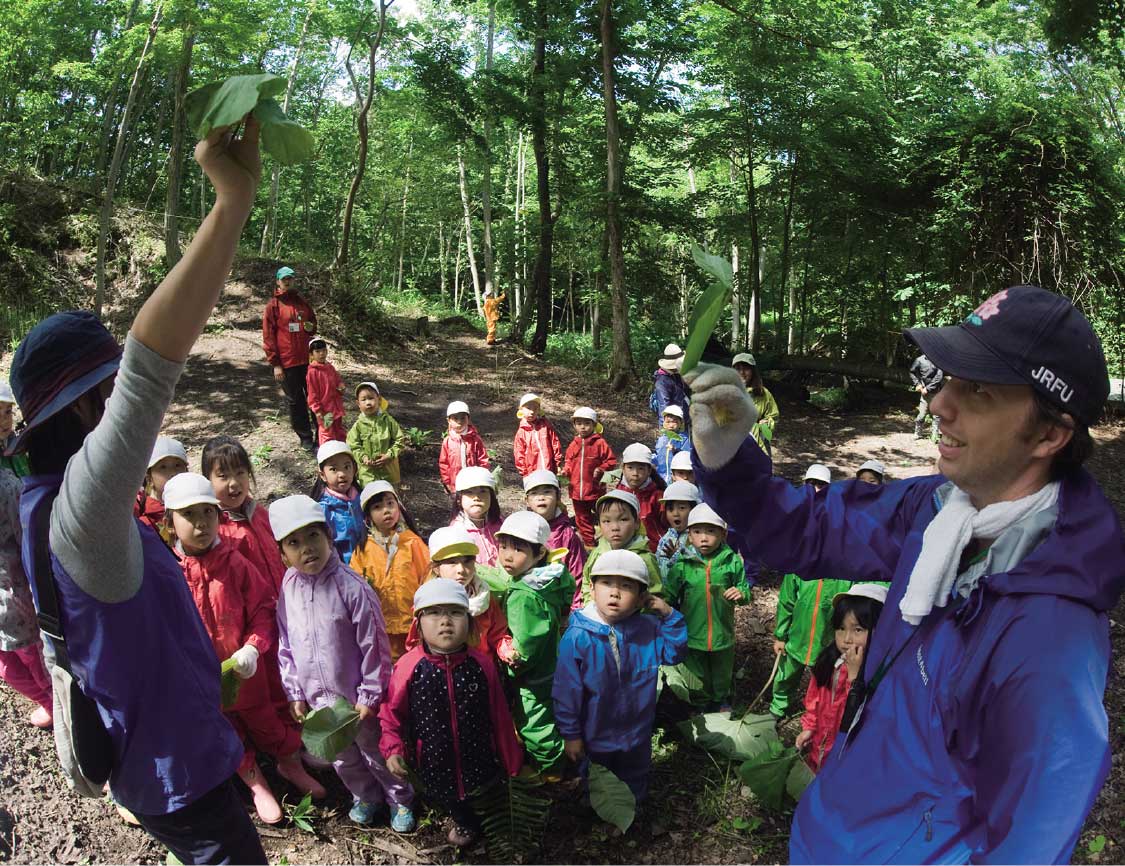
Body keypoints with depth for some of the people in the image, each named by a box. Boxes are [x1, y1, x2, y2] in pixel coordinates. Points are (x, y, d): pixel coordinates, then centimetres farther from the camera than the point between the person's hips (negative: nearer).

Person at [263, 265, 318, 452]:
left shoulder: (301, 302, 10)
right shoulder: (273, 305, -3)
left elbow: (312, 321, 23)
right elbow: (268, 336, -5)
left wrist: (310, 327, -3)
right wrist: (275, 364, -10)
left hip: (306, 358, 4)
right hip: (286, 362, -4)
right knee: (296, 401, 5)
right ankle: (306, 439, 13)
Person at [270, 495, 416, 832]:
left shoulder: (351, 587, -21)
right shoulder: (288, 591, -7)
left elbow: (373, 646, -16)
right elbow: (285, 646, 5)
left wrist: (369, 696, -13)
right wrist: (295, 693, 5)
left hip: (356, 696, -4)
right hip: (317, 697, 5)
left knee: (375, 750, 14)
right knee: (342, 758, 22)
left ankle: (400, 800, 38)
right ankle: (366, 798, 47)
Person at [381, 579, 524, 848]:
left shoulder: (482, 664, -15)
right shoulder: (408, 667, -19)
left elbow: (500, 716, -6)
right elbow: (392, 712, -5)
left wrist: (512, 760, 2)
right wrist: (392, 750, -18)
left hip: (479, 758, 0)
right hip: (434, 763, 0)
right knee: (445, 798, 24)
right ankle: (464, 822, 58)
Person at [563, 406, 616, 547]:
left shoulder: (600, 443, -9)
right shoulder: (573, 444, 4)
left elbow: (611, 461, -6)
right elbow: (568, 462, 15)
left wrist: (600, 469, -20)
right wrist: (565, 471, -4)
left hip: (595, 490, -4)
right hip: (576, 490, 4)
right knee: (582, 520, 15)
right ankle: (588, 544, 28)